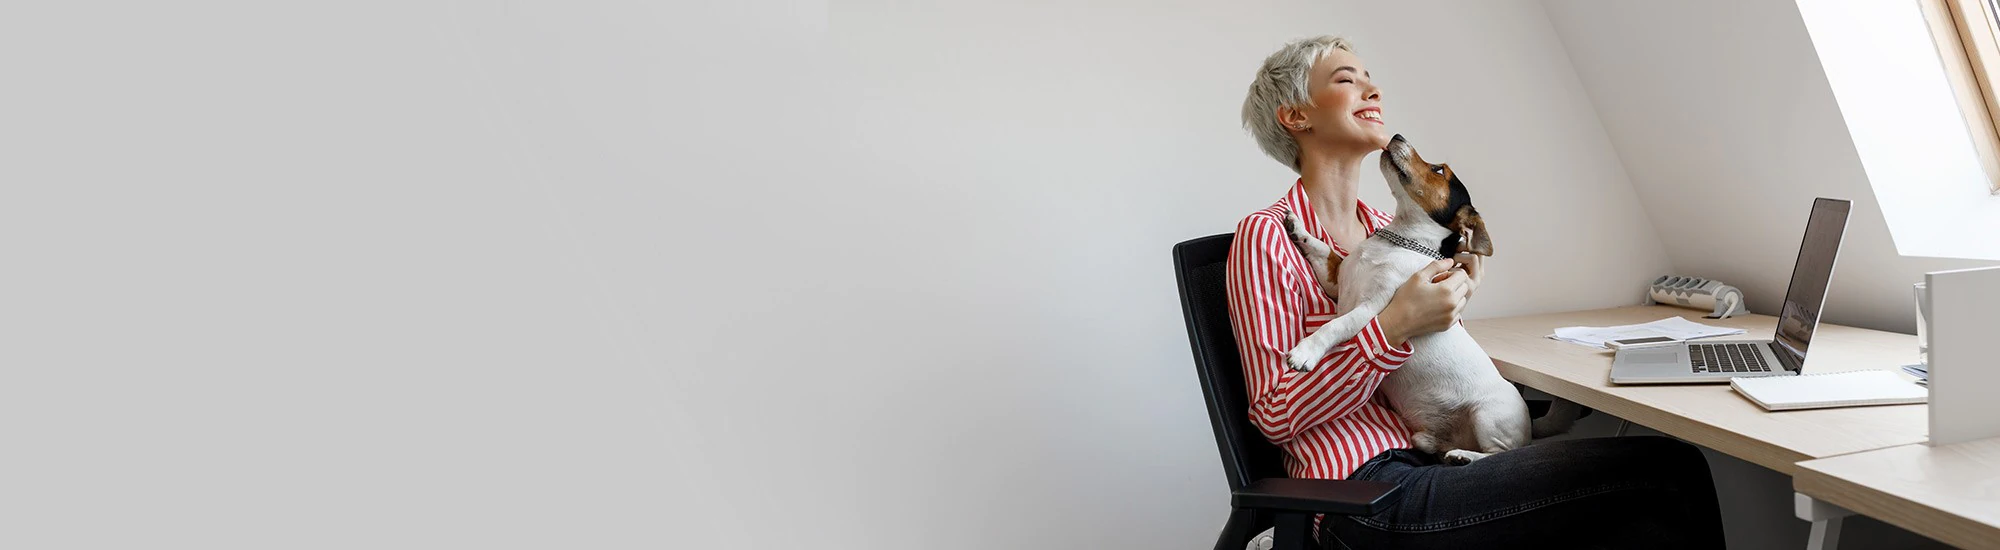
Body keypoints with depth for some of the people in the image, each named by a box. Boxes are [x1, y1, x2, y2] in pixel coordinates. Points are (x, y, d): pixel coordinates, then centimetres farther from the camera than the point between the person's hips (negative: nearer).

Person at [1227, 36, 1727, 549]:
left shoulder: (1385, 228, 15)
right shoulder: (1266, 236, -7)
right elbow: (1276, 416, -12)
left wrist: (1446, 304, 3)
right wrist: (1394, 326, -18)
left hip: (1431, 460, 7)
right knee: (1669, 471, -14)